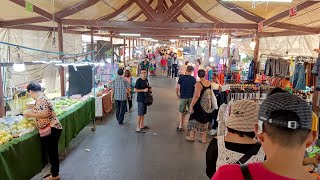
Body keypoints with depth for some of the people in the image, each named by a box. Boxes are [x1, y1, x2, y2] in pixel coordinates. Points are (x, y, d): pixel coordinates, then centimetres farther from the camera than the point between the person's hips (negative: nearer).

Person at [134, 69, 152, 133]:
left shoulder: (146, 80, 10)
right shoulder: (139, 81, -15)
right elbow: (135, 90, -19)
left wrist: (150, 89, 4)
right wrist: (143, 90, -23)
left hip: (145, 99, 8)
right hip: (140, 99, -8)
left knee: (143, 113, 17)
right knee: (140, 114, -4)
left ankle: (142, 125, 30)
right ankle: (138, 128, 3)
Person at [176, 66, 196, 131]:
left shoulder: (181, 78, -6)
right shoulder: (193, 78, -4)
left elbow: (177, 88, -10)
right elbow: (195, 88, -5)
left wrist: (177, 95, 5)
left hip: (183, 97, -1)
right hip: (191, 97, 1)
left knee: (181, 112, 11)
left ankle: (180, 126, 11)